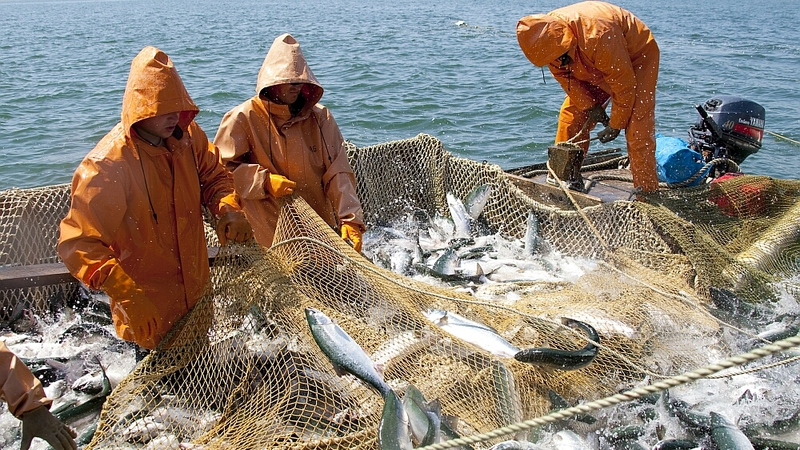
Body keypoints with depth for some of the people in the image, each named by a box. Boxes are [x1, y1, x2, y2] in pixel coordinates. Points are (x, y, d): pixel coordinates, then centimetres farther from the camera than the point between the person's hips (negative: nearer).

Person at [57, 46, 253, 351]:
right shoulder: (107, 165, -25)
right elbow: (78, 242, -26)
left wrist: (229, 209, -16)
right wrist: (125, 292, -40)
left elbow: (214, 176, 8)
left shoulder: (188, 136, -7)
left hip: (197, 290, 6)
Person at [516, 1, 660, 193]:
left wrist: (616, 125, -19)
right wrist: (589, 106, -14)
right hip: (595, 67, 7)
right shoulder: (545, 38, -21)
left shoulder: (598, 37, -41)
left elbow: (624, 83, -29)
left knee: (636, 128, -18)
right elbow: (564, 75, -6)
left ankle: (647, 193, -12)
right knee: (570, 117, -1)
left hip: (636, 56, -7)